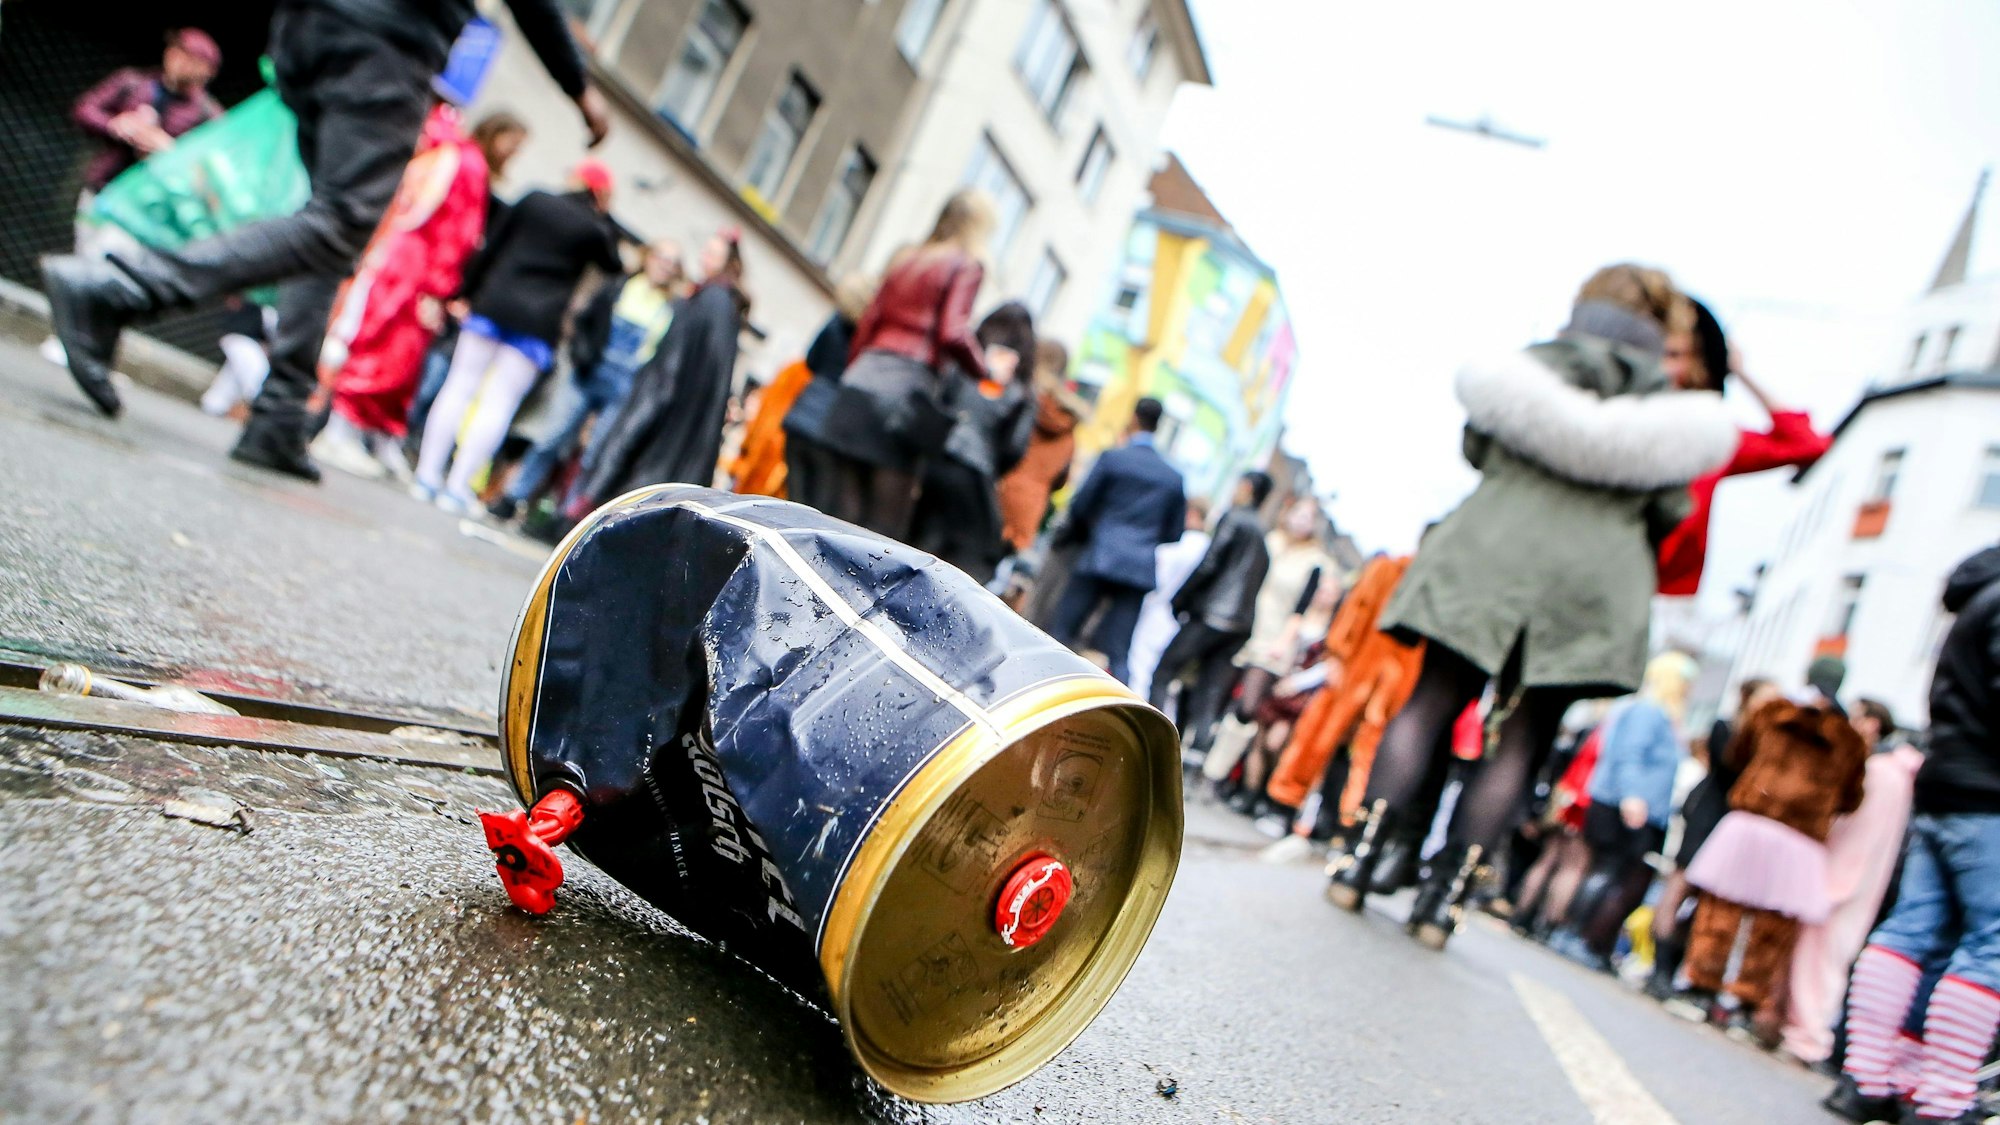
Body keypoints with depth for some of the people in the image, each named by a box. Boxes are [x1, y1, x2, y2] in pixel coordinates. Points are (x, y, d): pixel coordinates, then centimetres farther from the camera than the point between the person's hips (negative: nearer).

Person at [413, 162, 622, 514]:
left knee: (459, 387, 8)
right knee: (499, 403, 2)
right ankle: (457, 488, 0)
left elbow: (490, 249, 9)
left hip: (492, 304, 3)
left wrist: (468, 292, 14)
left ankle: (427, 477, 10)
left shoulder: (533, 201, 8)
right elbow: (612, 265, 18)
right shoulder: (597, 229, 0)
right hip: (538, 324, -2)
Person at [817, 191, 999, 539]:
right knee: (884, 530, -3)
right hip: (907, 388, -6)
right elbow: (954, 334, -11)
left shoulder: (905, 260, 21)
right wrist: (986, 372, 3)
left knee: (844, 515, 4)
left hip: (861, 382, 6)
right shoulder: (967, 267, 2)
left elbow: (868, 321, 18)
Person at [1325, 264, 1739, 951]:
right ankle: (1445, 895, -1)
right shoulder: (1673, 410, 17)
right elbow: (1669, 513, 12)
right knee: (1521, 741, 3)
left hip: (1497, 542, 0)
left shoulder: (1536, 363, 14)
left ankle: (1359, 863, -4)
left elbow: (1477, 446, 10)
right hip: (1600, 575, 1)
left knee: (1430, 703, 3)